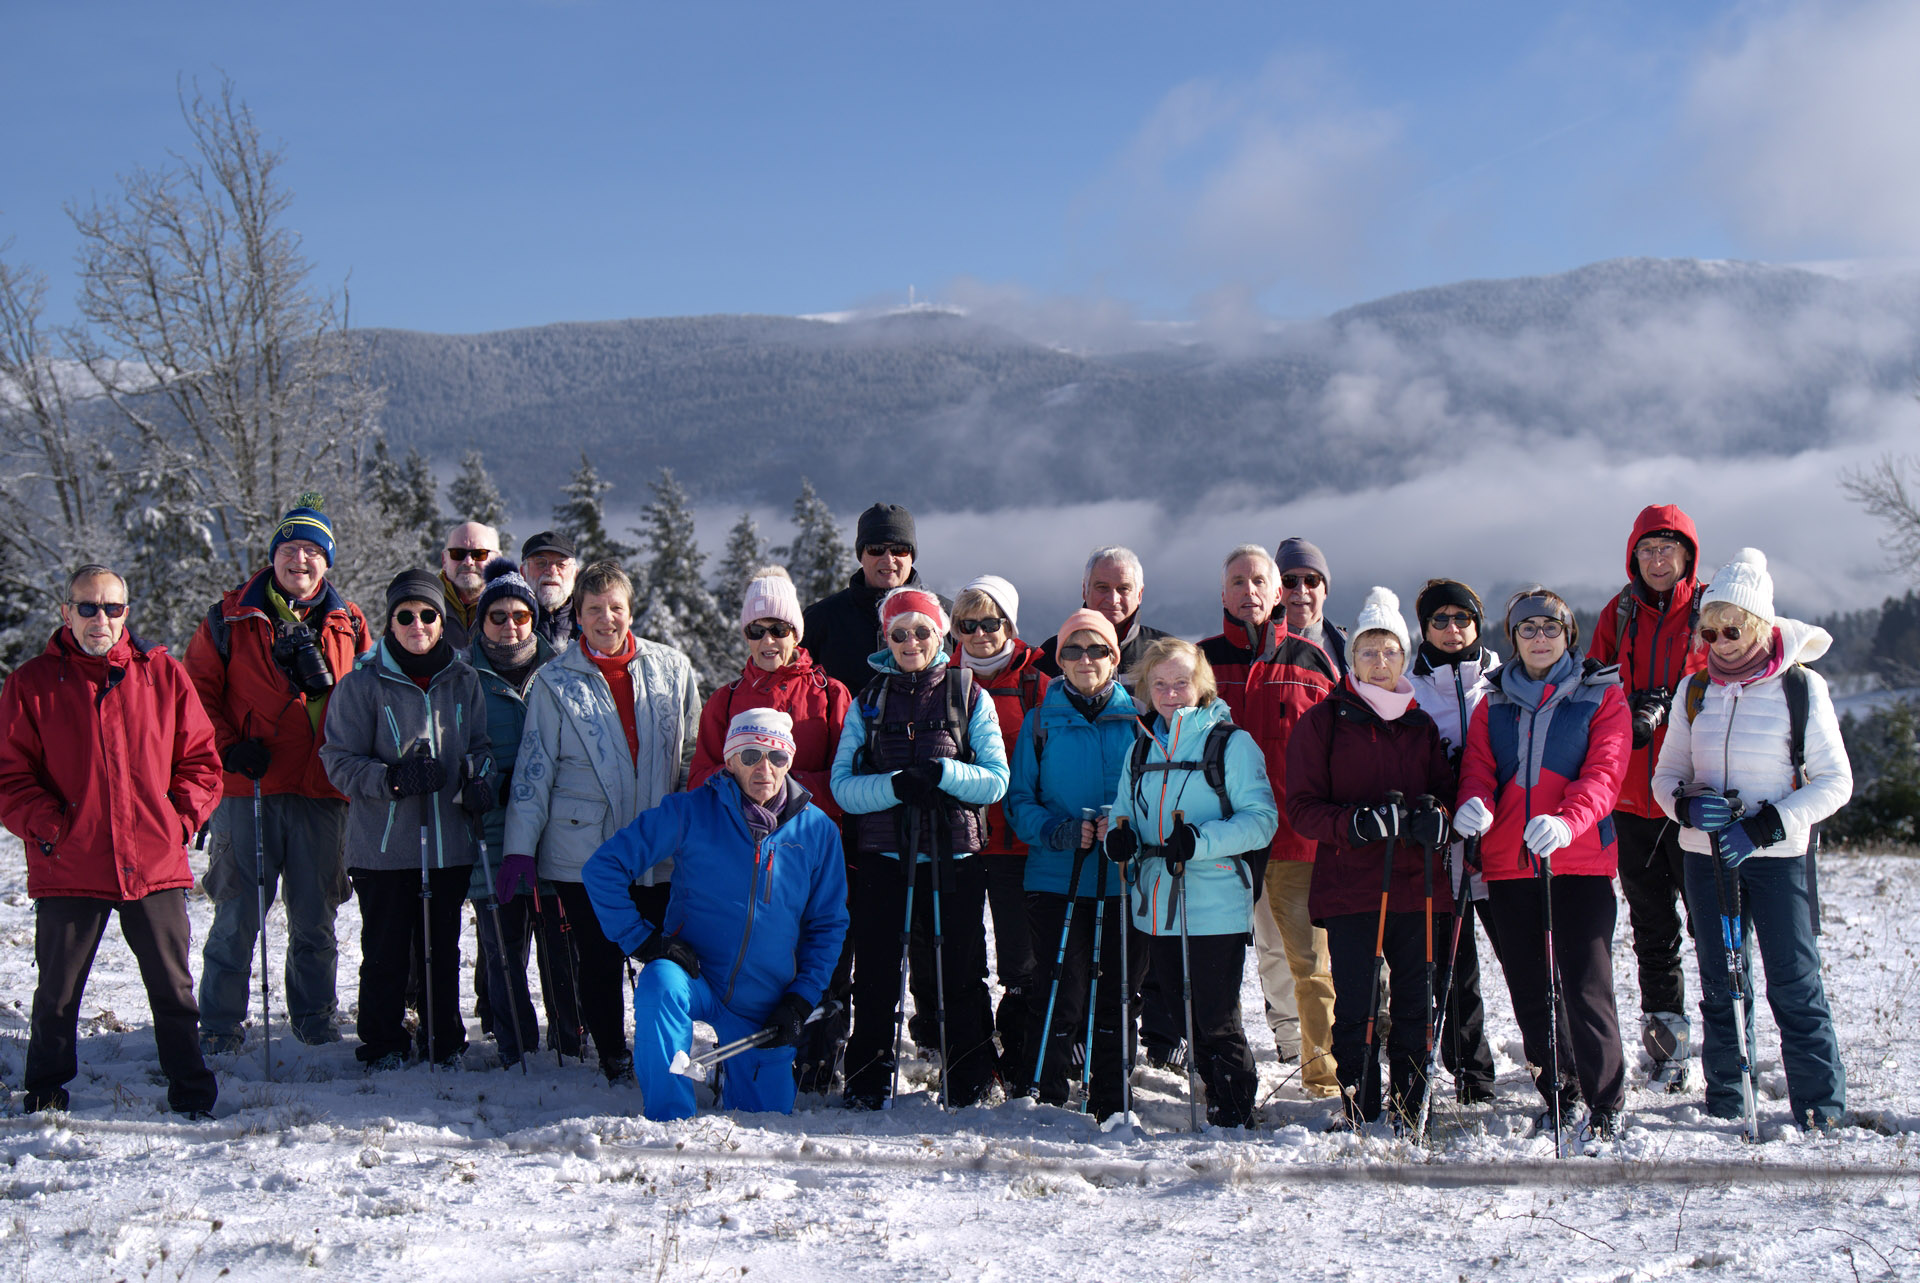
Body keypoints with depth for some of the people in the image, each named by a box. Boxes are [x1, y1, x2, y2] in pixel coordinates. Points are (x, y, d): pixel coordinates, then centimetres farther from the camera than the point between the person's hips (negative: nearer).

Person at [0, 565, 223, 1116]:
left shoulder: (165, 676, 6)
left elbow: (200, 758, 10)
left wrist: (181, 818, -1)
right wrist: (47, 827, -10)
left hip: (156, 863, 1)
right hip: (67, 866, -1)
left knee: (173, 989, 8)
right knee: (57, 992, 10)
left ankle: (192, 1095, 20)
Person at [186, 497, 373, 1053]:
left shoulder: (348, 624, 10)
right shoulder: (231, 617, 4)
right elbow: (198, 690, 3)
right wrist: (227, 746, -9)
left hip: (321, 793, 2)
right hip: (247, 789, -2)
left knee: (314, 918, 10)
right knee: (237, 914, 1)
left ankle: (315, 1015, 22)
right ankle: (220, 1022, 12)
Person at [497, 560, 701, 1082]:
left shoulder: (672, 668, 6)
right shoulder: (554, 682, 3)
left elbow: (693, 753, 11)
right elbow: (533, 770, 2)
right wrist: (520, 847, -3)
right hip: (582, 852, -1)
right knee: (597, 965, 5)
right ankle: (614, 1059, 21)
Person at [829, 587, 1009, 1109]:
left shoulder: (970, 697, 5)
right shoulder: (868, 702, 10)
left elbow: (996, 780, -1)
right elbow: (843, 785, 1)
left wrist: (941, 773, -18)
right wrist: (896, 785, -17)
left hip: (955, 856, -1)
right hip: (883, 856, 1)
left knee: (962, 974, 3)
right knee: (875, 976, 4)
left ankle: (970, 1084, 14)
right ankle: (868, 1081, 17)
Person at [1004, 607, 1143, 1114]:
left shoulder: (1137, 718, 7)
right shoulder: (1042, 721, 6)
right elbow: (1019, 798, 6)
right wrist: (1056, 830, -13)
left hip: (1124, 880, 1)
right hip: (1056, 879, -1)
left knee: (1117, 991, 6)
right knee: (1060, 994, -6)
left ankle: (1110, 1104, 19)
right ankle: (1042, 1098, 9)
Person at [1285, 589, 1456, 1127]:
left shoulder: (1422, 724, 14)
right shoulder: (1323, 722, 4)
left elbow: (1447, 791, 16)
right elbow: (1302, 806, 0)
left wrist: (1436, 817, -8)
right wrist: (1356, 823, -18)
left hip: (1418, 886, 3)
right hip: (1348, 886, -3)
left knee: (1416, 1007, 4)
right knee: (1355, 1007, -3)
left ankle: (1409, 1111, 15)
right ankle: (1359, 1114, 7)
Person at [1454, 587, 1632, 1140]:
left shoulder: (1602, 697, 6)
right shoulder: (1494, 705, 17)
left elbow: (1604, 773, -7)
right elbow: (1478, 769, 8)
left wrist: (1567, 822, -26)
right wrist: (1474, 805, -18)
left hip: (1580, 861, -4)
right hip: (1508, 862, 4)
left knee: (1584, 985, -10)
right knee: (1529, 989, 7)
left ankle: (1606, 1102, 2)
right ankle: (1559, 1095, 21)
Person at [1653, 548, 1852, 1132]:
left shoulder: (1802, 688, -5)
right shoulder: (1696, 691, 6)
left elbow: (1835, 782, -6)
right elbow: (1666, 775, 12)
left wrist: (1765, 826, -17)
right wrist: (1689, 805, -12)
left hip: (1781, 859, -4)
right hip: (1706, 856, 4)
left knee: (1796, 989, -4)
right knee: (1720, 988, 10)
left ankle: (1822, 1116, 4)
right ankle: (1724, 1110, 20)